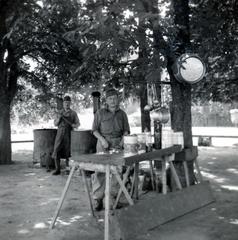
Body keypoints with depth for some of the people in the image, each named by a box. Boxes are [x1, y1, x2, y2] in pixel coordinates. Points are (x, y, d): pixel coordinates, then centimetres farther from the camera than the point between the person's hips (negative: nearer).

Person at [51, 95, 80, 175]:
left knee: (68, 153, 0)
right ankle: (57, 169, 7)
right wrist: (59, 118, -12)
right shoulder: (59, 113, 8)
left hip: (69, 134, -2)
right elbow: (55, 124, 7)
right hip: (60, 134, 2)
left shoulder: (73, 113, 3)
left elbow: (78, 123, 8)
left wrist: (75, 125, -15)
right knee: (56, 152, -3)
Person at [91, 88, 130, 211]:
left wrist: (123, 139, -6)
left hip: (117, 144, 3)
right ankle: (97, 199, -4)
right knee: (100, 170, -9)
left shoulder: (122, 113, 10)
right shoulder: (100, 113, 2)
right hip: (103, 143, -2)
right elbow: (95, 130, 2)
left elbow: (126, 130, 12)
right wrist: (102, 139, -13)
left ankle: (114, 196, 14)